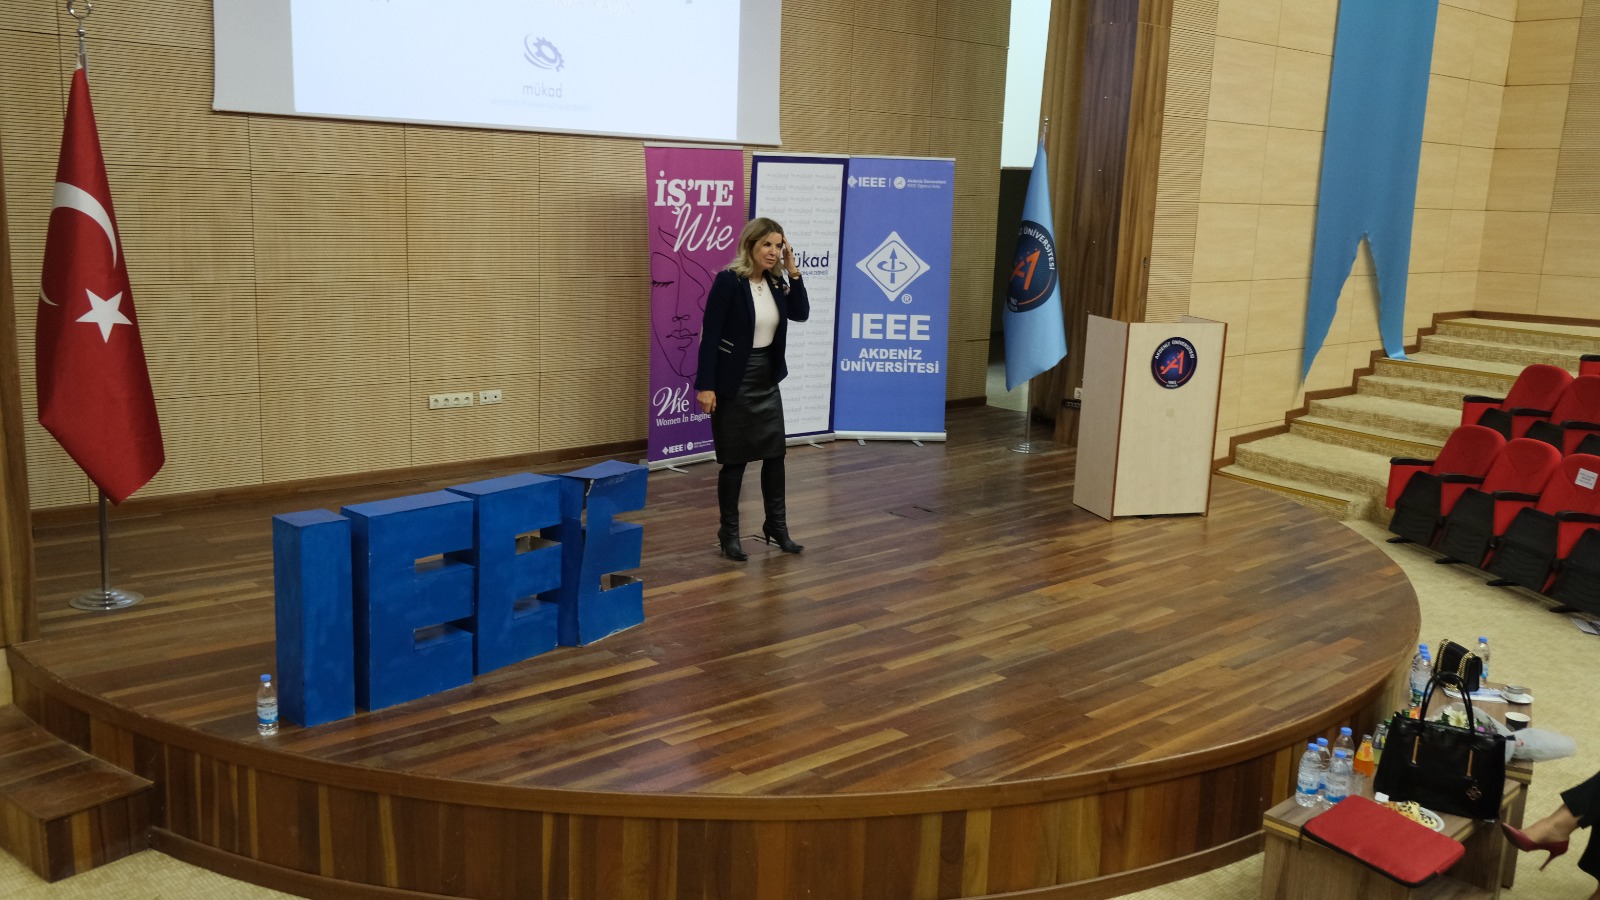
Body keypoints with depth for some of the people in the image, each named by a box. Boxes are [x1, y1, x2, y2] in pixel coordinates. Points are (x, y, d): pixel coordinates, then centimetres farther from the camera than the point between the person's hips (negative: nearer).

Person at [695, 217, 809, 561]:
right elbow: (710, 335, -16)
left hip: (766, 380, 7)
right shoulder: (728, 281, -16)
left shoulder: (775, 282, 4)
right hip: (734, 381, -6)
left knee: (775, 454, 10)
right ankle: (729, 534, 17)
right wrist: (706, 385, -19)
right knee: (734, 460, 2)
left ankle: (776, 526, 25)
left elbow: (801, 313, 2)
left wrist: (792, 271, -6)